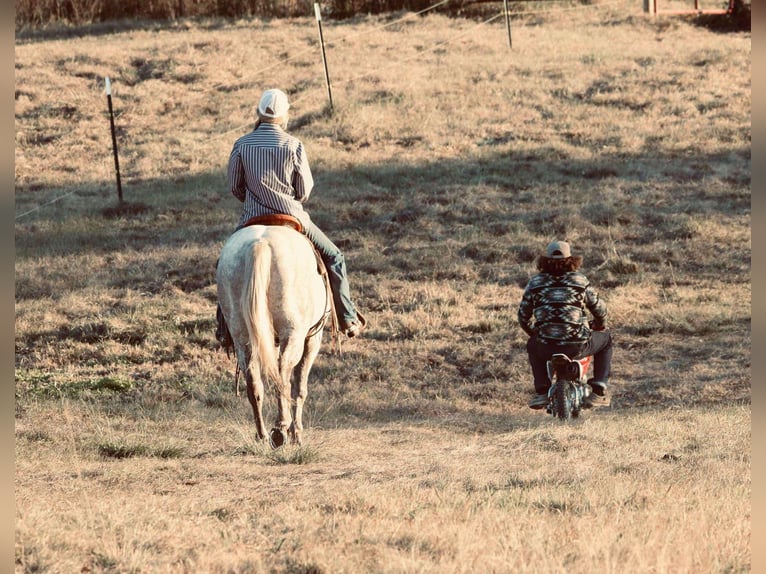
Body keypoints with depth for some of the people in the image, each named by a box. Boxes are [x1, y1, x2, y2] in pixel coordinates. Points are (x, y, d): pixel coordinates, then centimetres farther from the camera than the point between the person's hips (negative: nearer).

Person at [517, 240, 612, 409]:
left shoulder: (535, 283, 6)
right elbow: (599, 308, 12)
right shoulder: (580, 281, 3)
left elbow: (523, 316, 12)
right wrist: (600, 325, 36)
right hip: (577, 347, -1)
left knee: (533, 345, 38)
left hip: (546, 347, 1)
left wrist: (534, 332, 34)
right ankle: (599, 386, 18)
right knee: (605, 339, 29)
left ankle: (541, 391, 25)